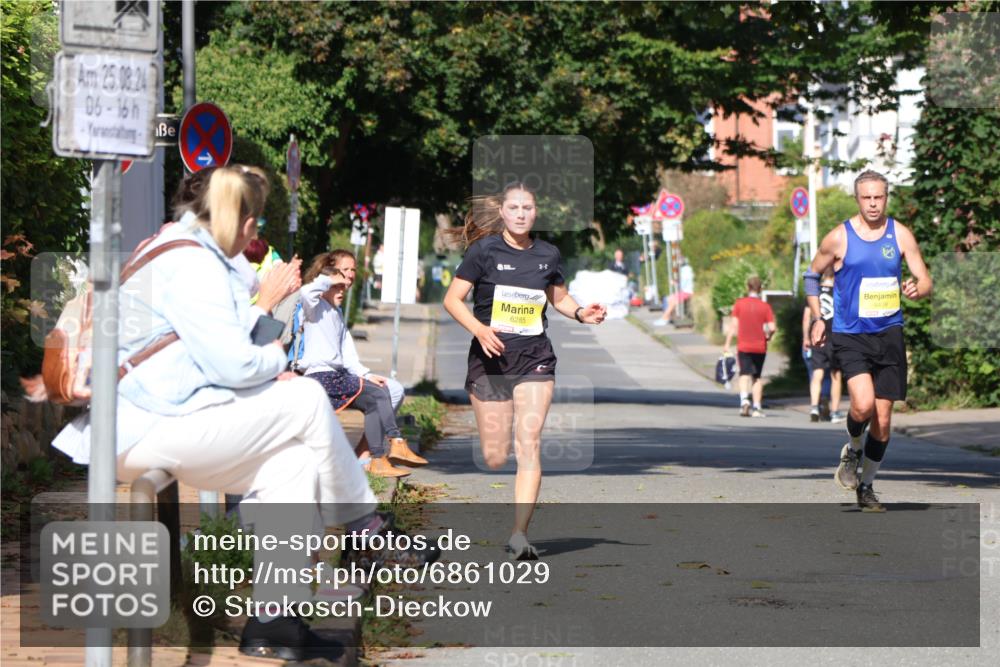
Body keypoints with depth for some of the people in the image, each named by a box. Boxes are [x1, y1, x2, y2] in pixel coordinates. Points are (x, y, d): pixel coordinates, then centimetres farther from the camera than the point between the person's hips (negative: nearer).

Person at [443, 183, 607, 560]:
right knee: (495, 458, 0)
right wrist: (480, 329, -22)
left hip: (535, 359, 2)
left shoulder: (548, 255, 6)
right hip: (490, 359, -2)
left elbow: (559, 298, 22)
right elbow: (452, 299, -5)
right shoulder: (484, 250, -4)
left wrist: (581, 313, 1)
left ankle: (519, 534, -16)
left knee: (529, 444, -14)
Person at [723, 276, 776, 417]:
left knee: (745, 374, -3)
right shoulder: (765, 306, -2)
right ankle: (757, 407, 8)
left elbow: (734, 325, -5)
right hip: (760, 347, 1)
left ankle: (744, 399, -28)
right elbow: (772, 328, -8)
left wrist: (727, 344, -1)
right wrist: (768, 336, 13)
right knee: (757, 377, 12)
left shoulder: (739, 303, -2)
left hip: (744, 346, -1)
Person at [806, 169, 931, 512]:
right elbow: (812, 275, 12)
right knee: (863, 404, -24)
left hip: (889, 334, 3)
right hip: (849, 335, -3)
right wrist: (817, 318, 5)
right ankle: (852, 450, 9)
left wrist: (916, 289, -21)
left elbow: (927, 282, 3)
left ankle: (866, 486, 22)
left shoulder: (900, 234, 3)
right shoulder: (839, 238, -2)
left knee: (883, 420, 4)